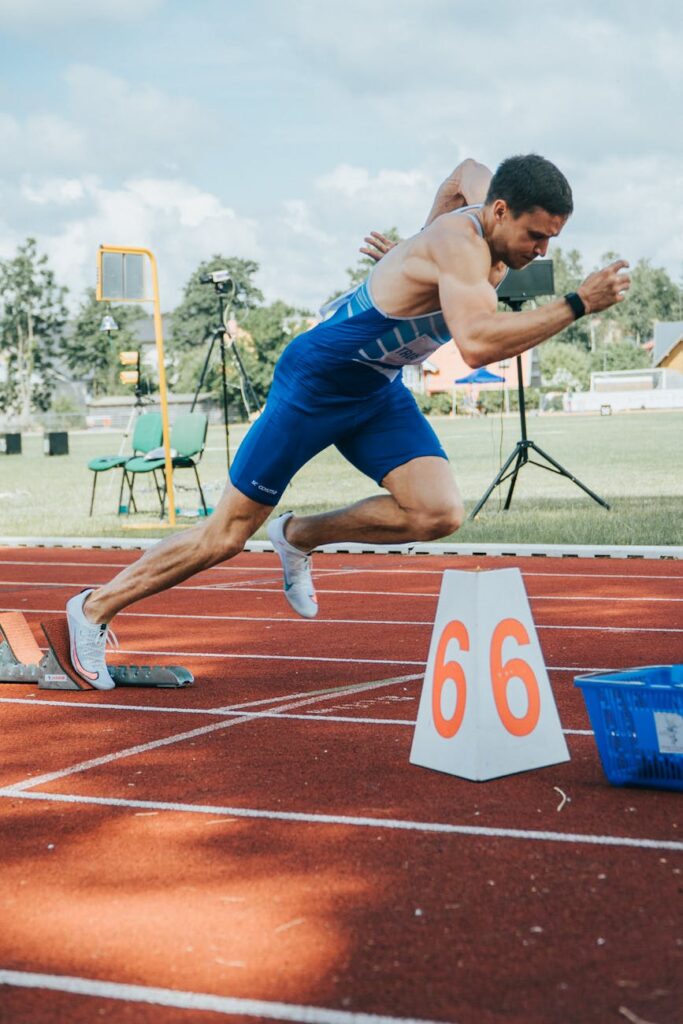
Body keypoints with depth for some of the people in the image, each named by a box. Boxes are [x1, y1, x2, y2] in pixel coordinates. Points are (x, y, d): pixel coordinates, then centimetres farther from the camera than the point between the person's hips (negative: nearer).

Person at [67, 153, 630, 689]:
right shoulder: (461, 241, -29)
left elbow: (468, 170, 23)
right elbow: (478, 344, -45)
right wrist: (577, 304, -42)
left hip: (378, 388, 8)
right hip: (314, 380, -8)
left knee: (440, 513, -12)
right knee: (229, 534, 0)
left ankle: (299, 536, 10)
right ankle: (96, 607, 18)